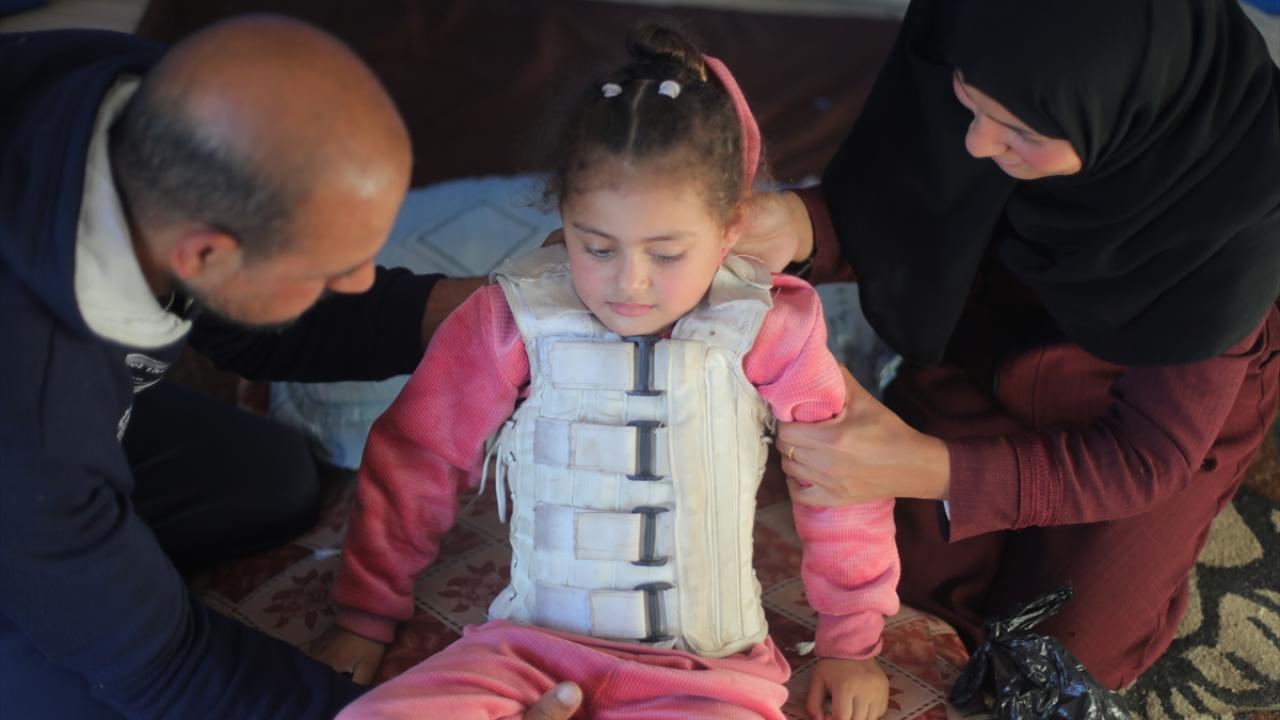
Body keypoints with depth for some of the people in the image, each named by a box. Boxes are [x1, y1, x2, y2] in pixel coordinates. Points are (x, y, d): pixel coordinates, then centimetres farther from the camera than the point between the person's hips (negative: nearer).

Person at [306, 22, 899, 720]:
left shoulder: (769, 331, -8)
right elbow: (418, 460, 6)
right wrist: (365, 619, 13)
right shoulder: (513, 323, -6)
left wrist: (851, 645, 12)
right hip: (532, 644, 1)